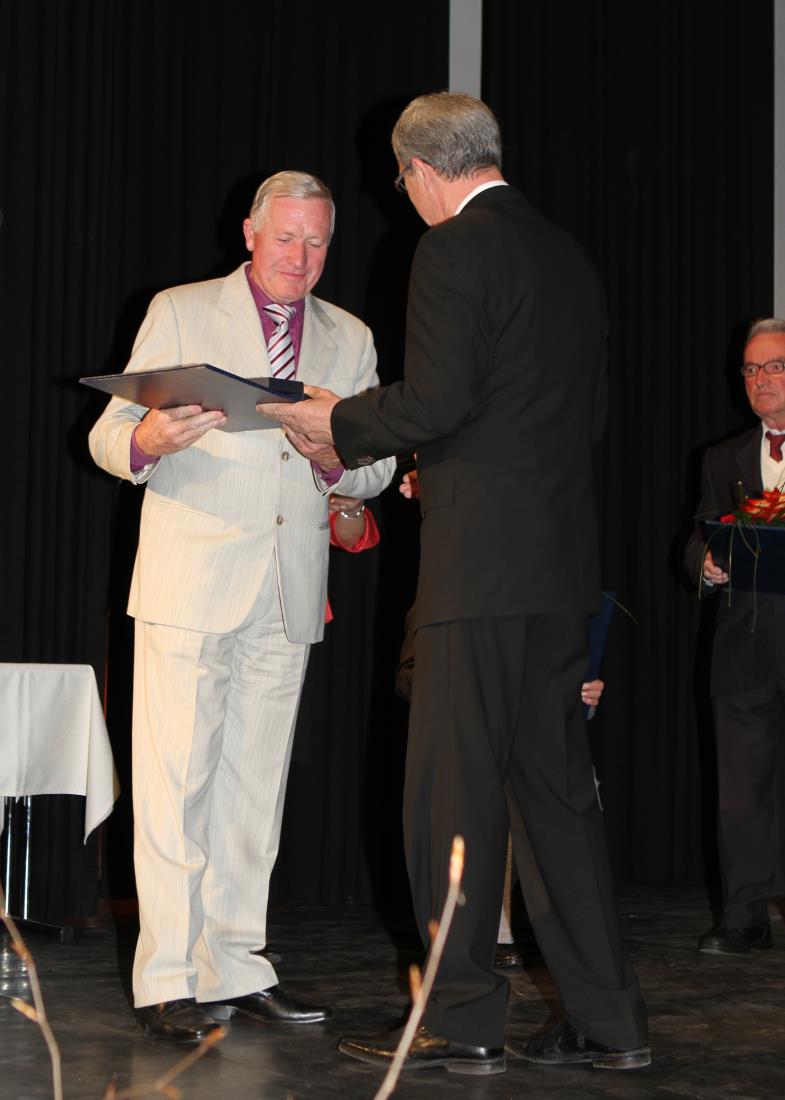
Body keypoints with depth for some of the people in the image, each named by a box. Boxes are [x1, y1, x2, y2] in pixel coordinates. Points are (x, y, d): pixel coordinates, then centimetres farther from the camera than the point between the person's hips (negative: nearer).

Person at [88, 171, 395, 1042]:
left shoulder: (350, 340, 16)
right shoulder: (180, 313, 6)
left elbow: (377, 467, 14)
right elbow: (110, 436, 2)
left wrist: (335, 457, -9)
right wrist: (149, 439, -22)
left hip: (288, 594, 4)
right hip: (189, 584, -4)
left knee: (254, 788, 7)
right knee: (173, 783, -9)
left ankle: (235, 968, 14)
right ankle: (167, 980, -6)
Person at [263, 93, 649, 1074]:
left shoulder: (453, 251, -9)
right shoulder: (568, 257, 16)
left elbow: (434, 401, -18)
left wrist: (341, 423, 0)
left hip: (479, 560, -8)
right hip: (562, 560, 8)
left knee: (453, 791, -1)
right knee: (556, 785, 12)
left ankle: (461, 1020, 4)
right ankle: (606, 1019, 14)